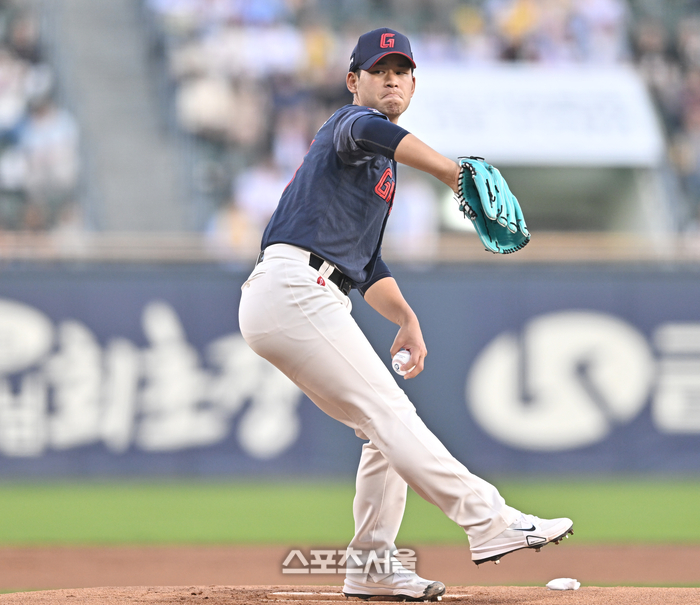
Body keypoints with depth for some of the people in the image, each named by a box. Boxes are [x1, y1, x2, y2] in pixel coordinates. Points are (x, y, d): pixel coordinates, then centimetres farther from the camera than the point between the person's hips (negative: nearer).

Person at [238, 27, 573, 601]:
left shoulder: (382, 166, 28)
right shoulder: (351, 122, -2)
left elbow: (367, 263, 28)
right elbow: (370, 131, -30)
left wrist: (407, 319, 13)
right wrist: (455, 173, -40)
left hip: (298, 304, 10)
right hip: (295, 289, -10)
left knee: (385, 427, 12)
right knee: (388, 412, -15)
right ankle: (489, 521, -21)